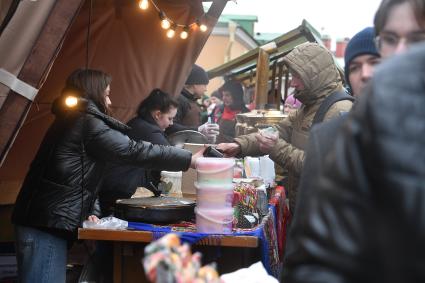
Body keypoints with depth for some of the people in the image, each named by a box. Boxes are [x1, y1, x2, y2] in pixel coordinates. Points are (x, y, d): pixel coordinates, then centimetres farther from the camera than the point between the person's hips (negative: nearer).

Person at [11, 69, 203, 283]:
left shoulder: (70, 119, 21)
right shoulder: (87, 122, -9)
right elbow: (133, 151, -12)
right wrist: (191, 159, -8)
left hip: (39, 219, 10)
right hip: (46, 223, -10)